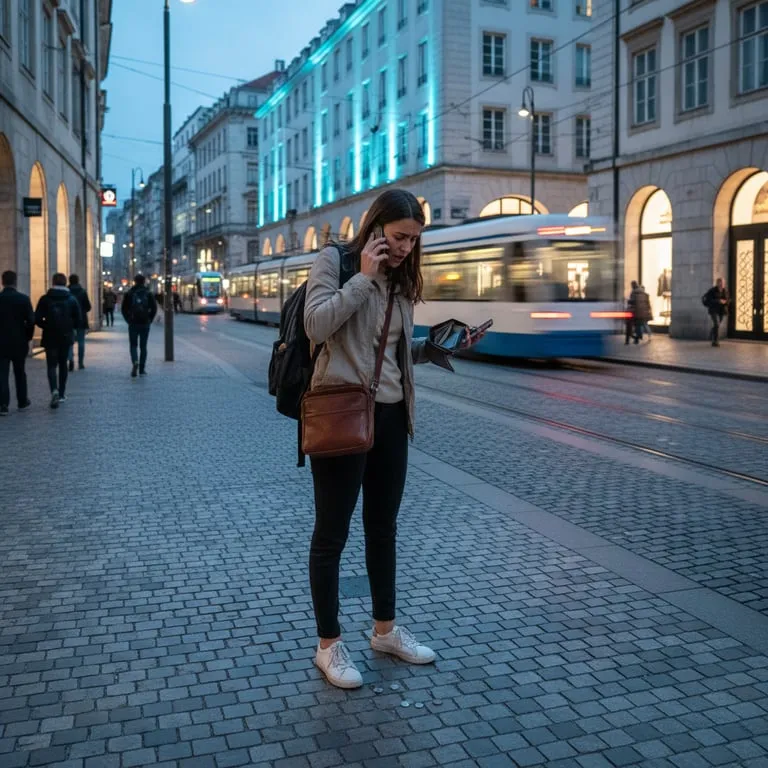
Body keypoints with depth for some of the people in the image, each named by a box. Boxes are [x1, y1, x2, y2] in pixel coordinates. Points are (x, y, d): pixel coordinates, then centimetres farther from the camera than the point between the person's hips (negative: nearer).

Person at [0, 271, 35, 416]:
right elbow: (31, 321, -8)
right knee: (20, 372, 14)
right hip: (19, 342, 0)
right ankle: (22, 402, 23)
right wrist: (28, 337, 6)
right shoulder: (23, 299, -7)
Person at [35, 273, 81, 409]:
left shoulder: (45, 299, -6)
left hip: (50, 338, -2)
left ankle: (54, 390, -23)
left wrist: (47, 327, 10)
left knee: (51, 365, 1)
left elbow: (37, 319, -9)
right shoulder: (72, 300, -3)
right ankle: (62, 394, 19)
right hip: (66, 337, 2)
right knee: (63, 365, 15)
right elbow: (78, 320, -4)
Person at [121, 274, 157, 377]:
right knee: (143, 346, 8)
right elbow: (154, 308, -4)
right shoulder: (148, 293, 1)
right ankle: (142, 370, 8)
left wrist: (128, 320, 7)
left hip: (133, 323, -1)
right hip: (145, 323, 1)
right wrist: (149, 320, 5)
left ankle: (135, 361, -20)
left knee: (133, 345, 8)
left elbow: (123, 308, -1)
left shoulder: (129, 293, 0)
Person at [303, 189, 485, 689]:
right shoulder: (335, 262, -6)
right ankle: (329, 644, 17)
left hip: (391, 415, 7)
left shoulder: (399, 278, 13)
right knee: (333, 533, 3)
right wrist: (363, 277, -17)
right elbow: (316, 325, -21)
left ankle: (386, 629, 33)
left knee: (383, 527, 17)